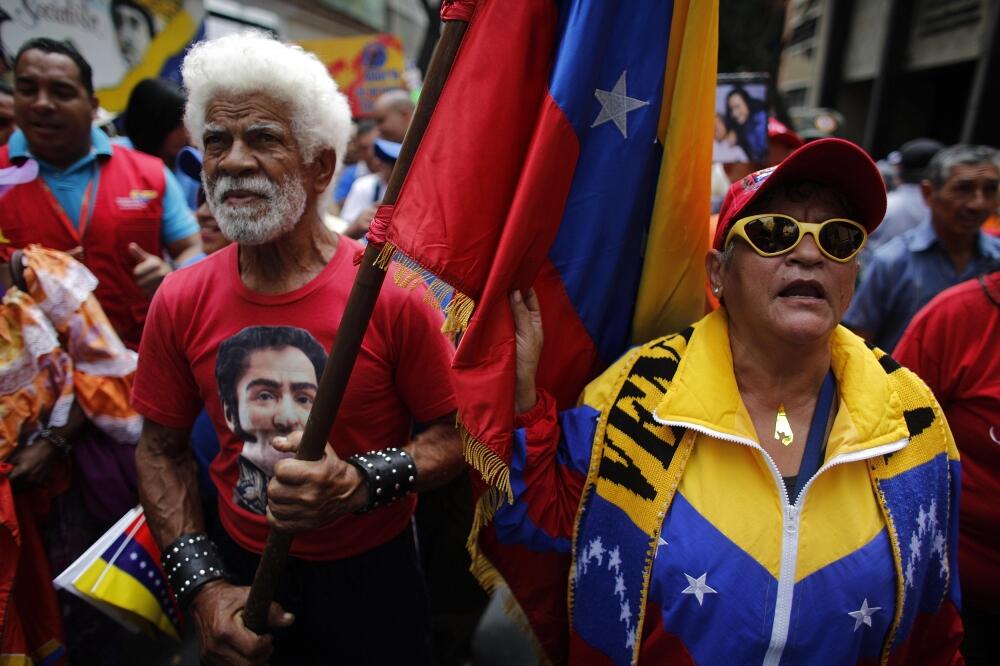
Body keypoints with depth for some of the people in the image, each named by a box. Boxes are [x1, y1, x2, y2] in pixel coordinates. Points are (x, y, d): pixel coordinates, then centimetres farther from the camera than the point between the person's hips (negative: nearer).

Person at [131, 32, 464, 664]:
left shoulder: (391, 294, -20)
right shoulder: (181, 302, -8)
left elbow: (457, 433, -12)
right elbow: (161, 449, 2)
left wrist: (361, 485, -28)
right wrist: (203, 586, -6)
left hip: (372, 574, -2)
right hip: (241, 569, 3)